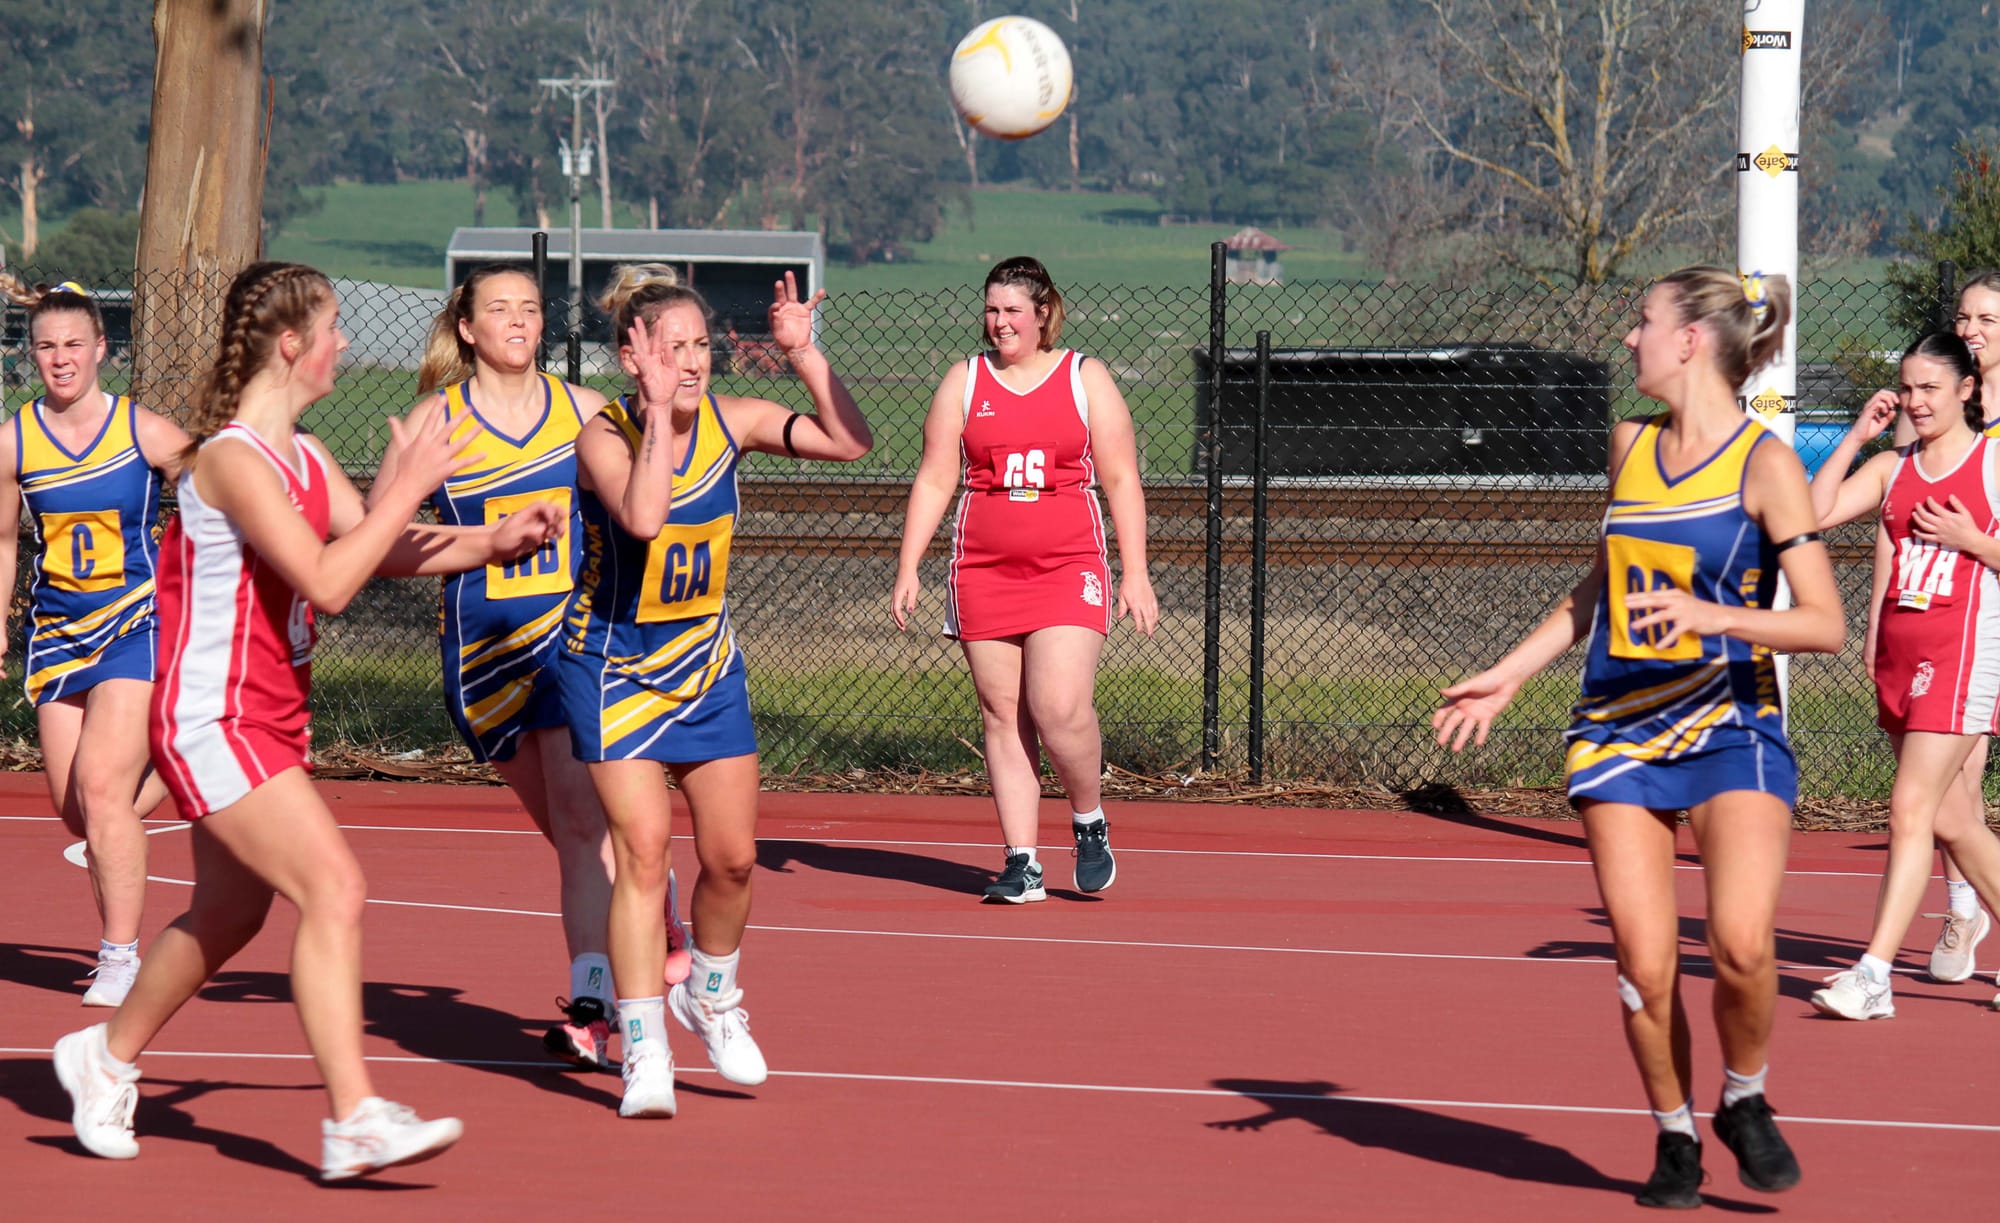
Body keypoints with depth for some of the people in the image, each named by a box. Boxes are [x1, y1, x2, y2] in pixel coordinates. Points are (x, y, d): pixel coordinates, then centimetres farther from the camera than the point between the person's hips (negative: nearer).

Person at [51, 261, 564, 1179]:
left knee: (230, 913, 19)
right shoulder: (233, 457, -20)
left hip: (269, 719, 10)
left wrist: (491, 543, 1)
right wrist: (407, 488, -20)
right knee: (335, 888, -19)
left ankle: (107, 1058, 39)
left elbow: (379, 550, 15)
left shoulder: (303, 459, 10)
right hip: (213, 719, -10)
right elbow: (327, 583, -26)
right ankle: (354, 1120, -20)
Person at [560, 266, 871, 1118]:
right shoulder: (604, 436, -19)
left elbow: (850, 443, -9)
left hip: (707, 665, 5)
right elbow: (642, 519, -38)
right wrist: (658, 410, -38)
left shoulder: (728, 421, -6)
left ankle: (711, 998, 33)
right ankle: (643, 1052, -11)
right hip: (614, 667, -5)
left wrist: (806, 356, -18)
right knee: (642, 847, -15)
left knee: (731, 856, 6)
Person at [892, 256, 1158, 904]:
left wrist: (1135, 573, -2)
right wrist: (907, 568, 2)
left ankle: (1090, 822, 9)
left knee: (1060, 708, -17)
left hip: (1068, 569, -2)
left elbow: (1121, 481, 5)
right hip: (984, 571, 2)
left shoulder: (1087, 378, 6)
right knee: (1002, 717, 0)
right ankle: (1020, 864, 4)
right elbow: (934, 479, 10)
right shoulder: (963, 382, 10)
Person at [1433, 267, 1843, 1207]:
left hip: (1731, 725, -4)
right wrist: (1508, 675, 23)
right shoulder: (1630, 445, 10)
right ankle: (1675, 1138, 15)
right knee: (1644, 966, -6)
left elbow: (1826, 624, -13)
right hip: (1620, 729, 4)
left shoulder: (1764, 462, -7)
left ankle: (1745, 1101, 6)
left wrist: (1713, 616, -28)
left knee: (1742, 944, -22)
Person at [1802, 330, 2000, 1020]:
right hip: (1897, 652, 6)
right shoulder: (1892, 469, 13)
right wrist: (1855, 438, 1)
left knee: (1912, 809, -13)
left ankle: (1873, 977, -16)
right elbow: (1815, 514, 2)